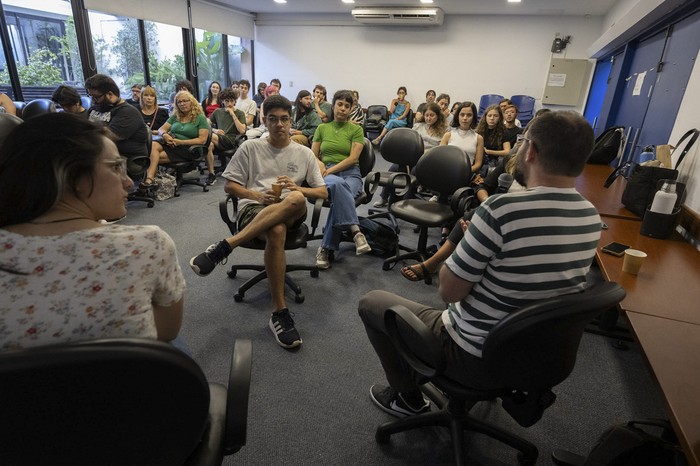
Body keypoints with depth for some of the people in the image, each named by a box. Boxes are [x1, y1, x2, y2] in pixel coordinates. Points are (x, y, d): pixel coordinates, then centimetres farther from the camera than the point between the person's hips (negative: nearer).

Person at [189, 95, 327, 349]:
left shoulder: (304, 153, 17)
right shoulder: (250, 147, 14)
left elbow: (323, 192, 13)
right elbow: (229, 185, 11)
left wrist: (297, 189, -8)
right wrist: (258, 196, -8)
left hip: (290, 213, 2)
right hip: (253, 208, -1)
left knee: (296, 200, -40)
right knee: (276, 231, -41)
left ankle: (224, 247, -38)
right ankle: (279, 313, -34)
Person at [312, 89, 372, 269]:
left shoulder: (356, 129, 9)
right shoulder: (322, 128, 17)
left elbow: (353, 158, -3)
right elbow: (313, 156, 15)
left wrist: (330, 170, -12)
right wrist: (321, 169, -7)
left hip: (351, 174, 0)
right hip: (326, 174, 0)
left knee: (340, 196, -38)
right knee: (338, 184, -40)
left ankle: (326, 248, -36)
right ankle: (356, 232, -49)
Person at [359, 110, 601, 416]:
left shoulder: (502, 210, -31)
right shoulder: (592, 218, -6)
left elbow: (448, 292, -21)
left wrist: (466, 239, -5)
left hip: (477, 359, -7)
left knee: (371, 303, 10)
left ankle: (409, 398, 25)